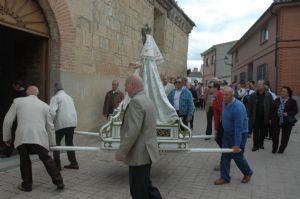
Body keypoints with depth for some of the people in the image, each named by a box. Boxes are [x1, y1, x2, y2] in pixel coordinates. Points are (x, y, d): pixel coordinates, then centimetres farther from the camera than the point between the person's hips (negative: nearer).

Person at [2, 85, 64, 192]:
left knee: (24, 160, 20)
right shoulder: (44, 105, 15)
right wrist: (52, 143, 25)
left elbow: (7, 120, 11)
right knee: (47, 159, 12)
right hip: (40, 138, 0)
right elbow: (50, 126, 17)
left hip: (22, 137, 0)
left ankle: (27, 185, 28)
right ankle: (58, 182, 14)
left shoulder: (18, 101, 14)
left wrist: (7, 137, 23)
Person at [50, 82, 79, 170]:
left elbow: (52, 112, -14)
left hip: (61, 123, -6)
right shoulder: (69, 97, 21)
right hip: (72, 122, 6)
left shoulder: (55, 97, 0)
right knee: (69, 142, 17)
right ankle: (73, 163, 19)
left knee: (56, 142, 9)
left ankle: (57, 164, 7)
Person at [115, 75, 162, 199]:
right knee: (144, 186, 19)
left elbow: (133, 130, -25)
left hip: (140, 153, -10)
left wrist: (122, 151, -19)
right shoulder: (147, 100, 13)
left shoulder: (136, 101, -18)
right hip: (146, 151, 10)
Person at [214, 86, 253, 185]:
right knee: (225, 156, 7)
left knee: (237, 156, 5)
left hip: (239, 134, -7)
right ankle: (224, 177, 18)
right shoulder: (225, 104, -1)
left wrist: (237, 145, -27)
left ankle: (248, 173, 32)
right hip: (227, 133, 7)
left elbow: (239, 127, -28)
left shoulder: (238, 107, -28)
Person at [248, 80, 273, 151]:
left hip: (264, 118, 0)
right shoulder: (253, 95, 0)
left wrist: (270, 117, -5)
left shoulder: (268, 95, -2)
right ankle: (255, 145, 13)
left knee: (263, 132, 13)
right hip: (255, 117, 0)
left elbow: (271, 107, -1)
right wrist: (249, 116, -4)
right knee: (255, 132, 4)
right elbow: (249, 106, 1)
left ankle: (261, 143, 30)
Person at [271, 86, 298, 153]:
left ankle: (281, 149, 21)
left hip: (287, 122, -2)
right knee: (275, 135, 4)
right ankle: (274, 149, 17)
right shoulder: (277, 100, 9)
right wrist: (272, 119, 4)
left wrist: (288, 114, -20)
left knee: (285, 137, 6)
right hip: (276, 121, 2)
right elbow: (273, 110, 9)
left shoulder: (292, 101, 0)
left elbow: (295, 110, -4)